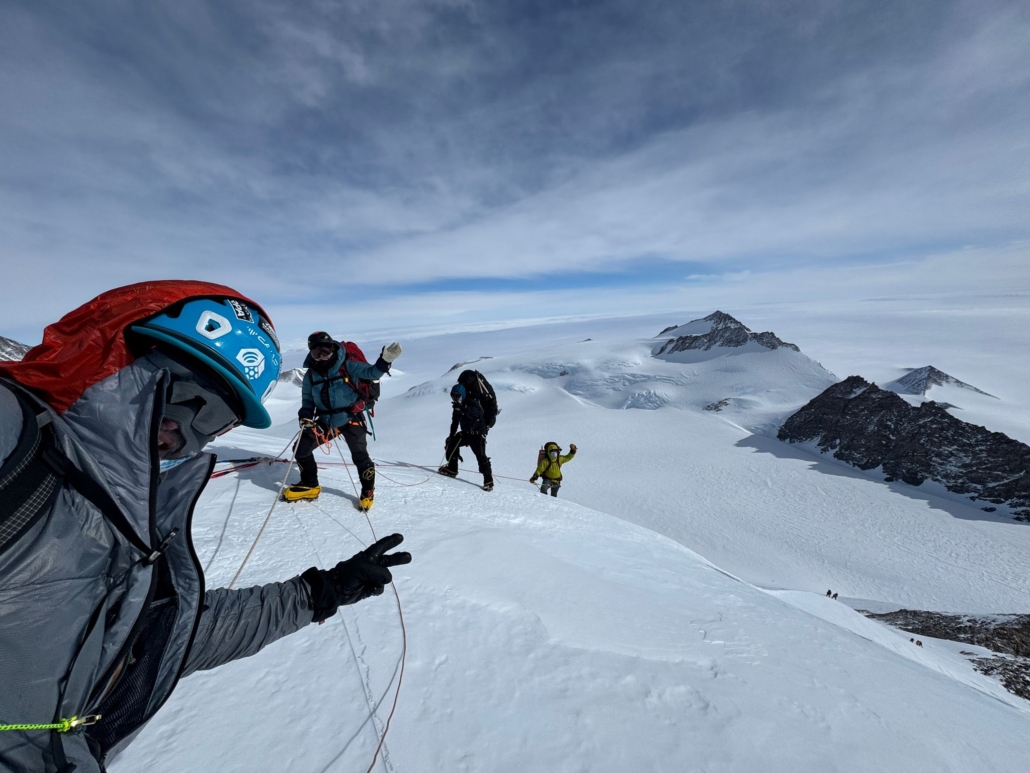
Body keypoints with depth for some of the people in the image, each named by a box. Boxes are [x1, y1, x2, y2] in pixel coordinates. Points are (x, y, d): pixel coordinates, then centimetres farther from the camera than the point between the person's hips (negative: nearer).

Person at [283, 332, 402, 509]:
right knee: (301, 447, 4)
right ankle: (310, 486, 27)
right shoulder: (311, 375, 3)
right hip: (326, 421, 5)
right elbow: (308, 400, 11)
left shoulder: (347, 365, -12)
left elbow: (372, 373, -22)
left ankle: (368, 492, 18)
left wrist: (385, 360, -40)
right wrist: (305, 416, -8)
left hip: (351, 419, -5)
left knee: (359, 456, -7)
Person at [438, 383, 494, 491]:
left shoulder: (472, 402, -16)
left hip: (478, 433, -8)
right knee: (451, 442, 5)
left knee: (481, 456, -15)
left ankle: (489, 481, -9)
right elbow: (455, 422, 21)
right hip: (466, 432, 8)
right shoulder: (457, 406, 10)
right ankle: (452, 469, 19)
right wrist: (451, 436, 19)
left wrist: (463, 409, -46)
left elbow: (479, 412, -38)